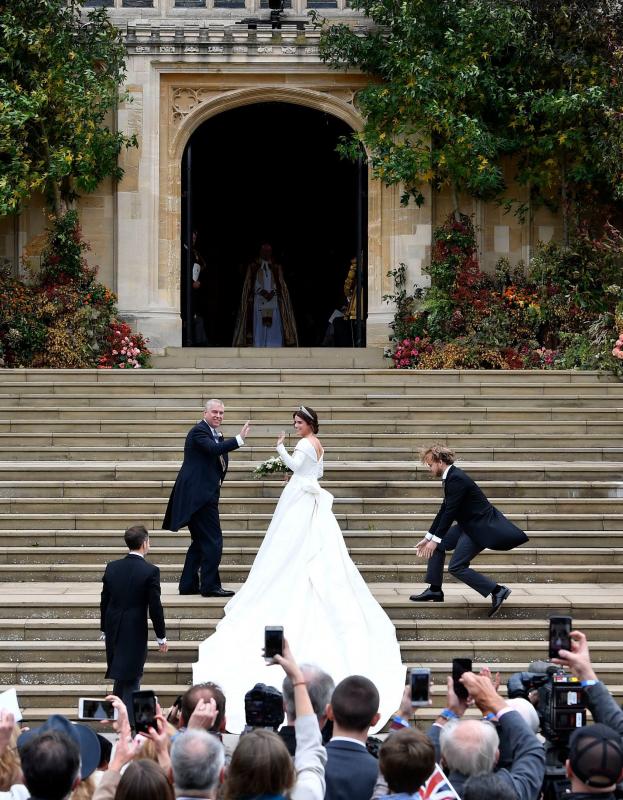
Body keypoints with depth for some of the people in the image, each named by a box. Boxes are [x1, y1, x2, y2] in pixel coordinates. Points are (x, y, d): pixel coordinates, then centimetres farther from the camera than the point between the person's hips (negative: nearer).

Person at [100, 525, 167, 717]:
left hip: (113, 631, 5)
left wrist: (104, 629, 18)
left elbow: (104, 602, 7)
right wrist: (161, 637, -1)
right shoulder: (150, 571, -13)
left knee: (121, 676, 20)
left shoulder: (112, 568, 1)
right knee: (131, 679, 3)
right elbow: (155, 607, -11)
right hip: (135, 633, -5)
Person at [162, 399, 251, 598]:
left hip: (205, 494, 11)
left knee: (200, 542, 14)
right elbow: (214, 449, -30)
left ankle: (188, 585, 19)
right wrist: (239, 439, -36)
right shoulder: (199, 431, -12)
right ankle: (210, 586, -7)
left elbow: (219, 460, 21)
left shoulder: (215, 434, 18)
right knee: (213, 540, -10)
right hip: (200, 495, -11)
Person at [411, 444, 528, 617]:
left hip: (480, 526, -10)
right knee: (438, 545, 12)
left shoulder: (456, 479, -21)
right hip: (469, 524, 10)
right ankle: (434, 591, 17)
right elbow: (444, 510, 14)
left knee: (457, 567, -11)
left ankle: (497, 591, -12)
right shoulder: (451, 477, 10)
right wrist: (429, 537, 15)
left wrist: (435, 540, -20)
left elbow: (450, 512, -23)